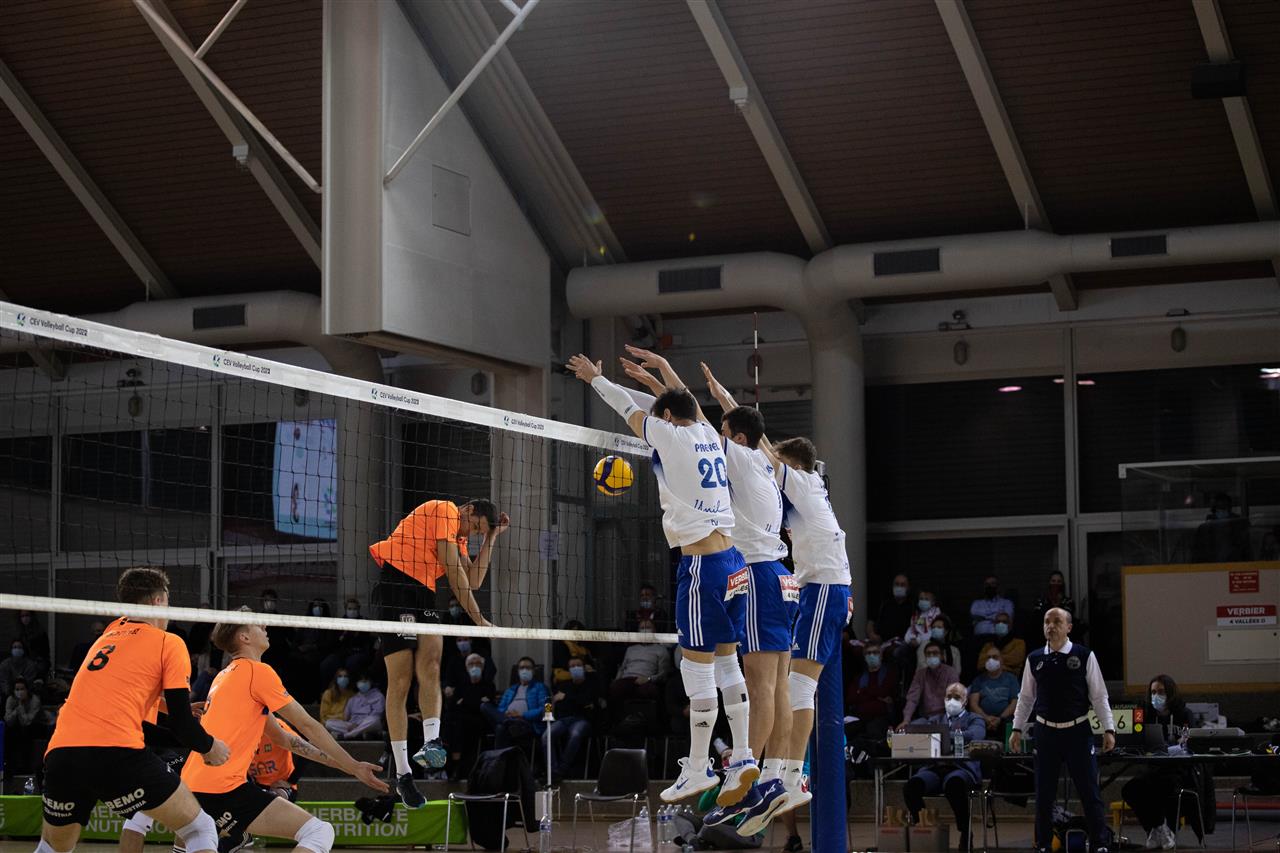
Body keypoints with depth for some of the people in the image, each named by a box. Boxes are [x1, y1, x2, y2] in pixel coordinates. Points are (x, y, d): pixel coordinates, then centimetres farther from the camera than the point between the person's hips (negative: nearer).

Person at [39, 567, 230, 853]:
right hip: (117, 754, -6)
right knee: (200, 829, 7)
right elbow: (180, 725, 5)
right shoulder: (169, 644, 10)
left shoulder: (109, 634, 27)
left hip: (59, 753, 6)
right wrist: (209, 747, 23)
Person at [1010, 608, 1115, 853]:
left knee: (1090, 791, 0)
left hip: (1078, 731, -2)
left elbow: (1099, 695, -1)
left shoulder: (1084, 656, -4)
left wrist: (1108, 729, -5)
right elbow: (1026, 697, 12)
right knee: (1044, 793, 8)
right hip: (1045, 731, 2)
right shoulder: (1034, 659, 3)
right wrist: (1017, 728, 9)